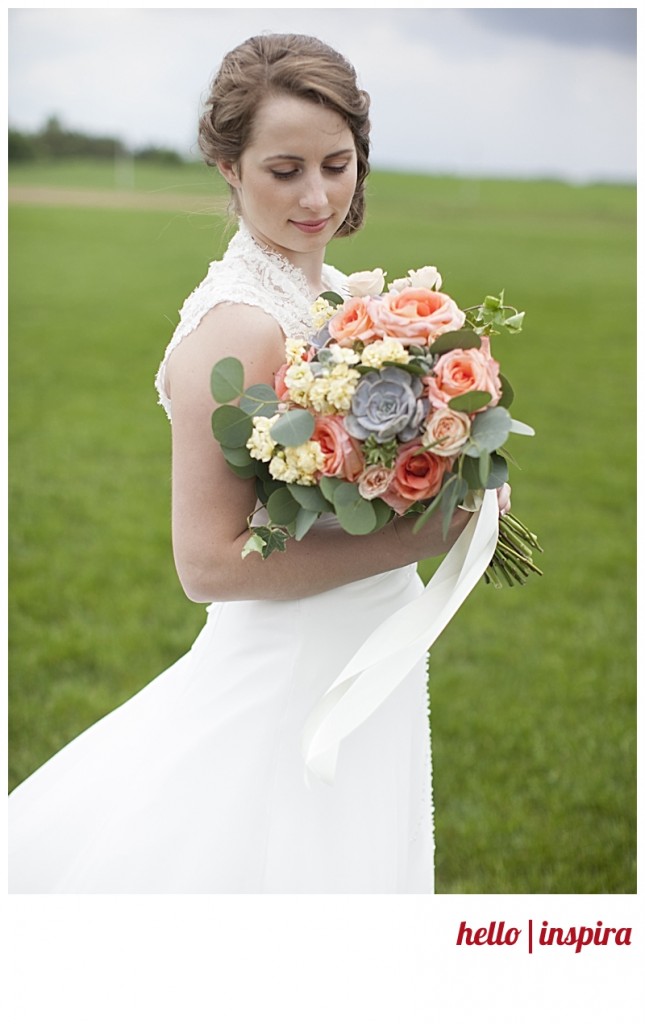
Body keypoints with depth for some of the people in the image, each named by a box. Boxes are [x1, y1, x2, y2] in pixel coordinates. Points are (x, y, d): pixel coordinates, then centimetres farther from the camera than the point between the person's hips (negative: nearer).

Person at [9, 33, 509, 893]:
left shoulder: (339, 296, 5)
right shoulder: (240, 327, -22)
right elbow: (210, 562, -24)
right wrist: (416, 540, -22)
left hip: (366, 663, 9)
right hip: (287, 685, -9)